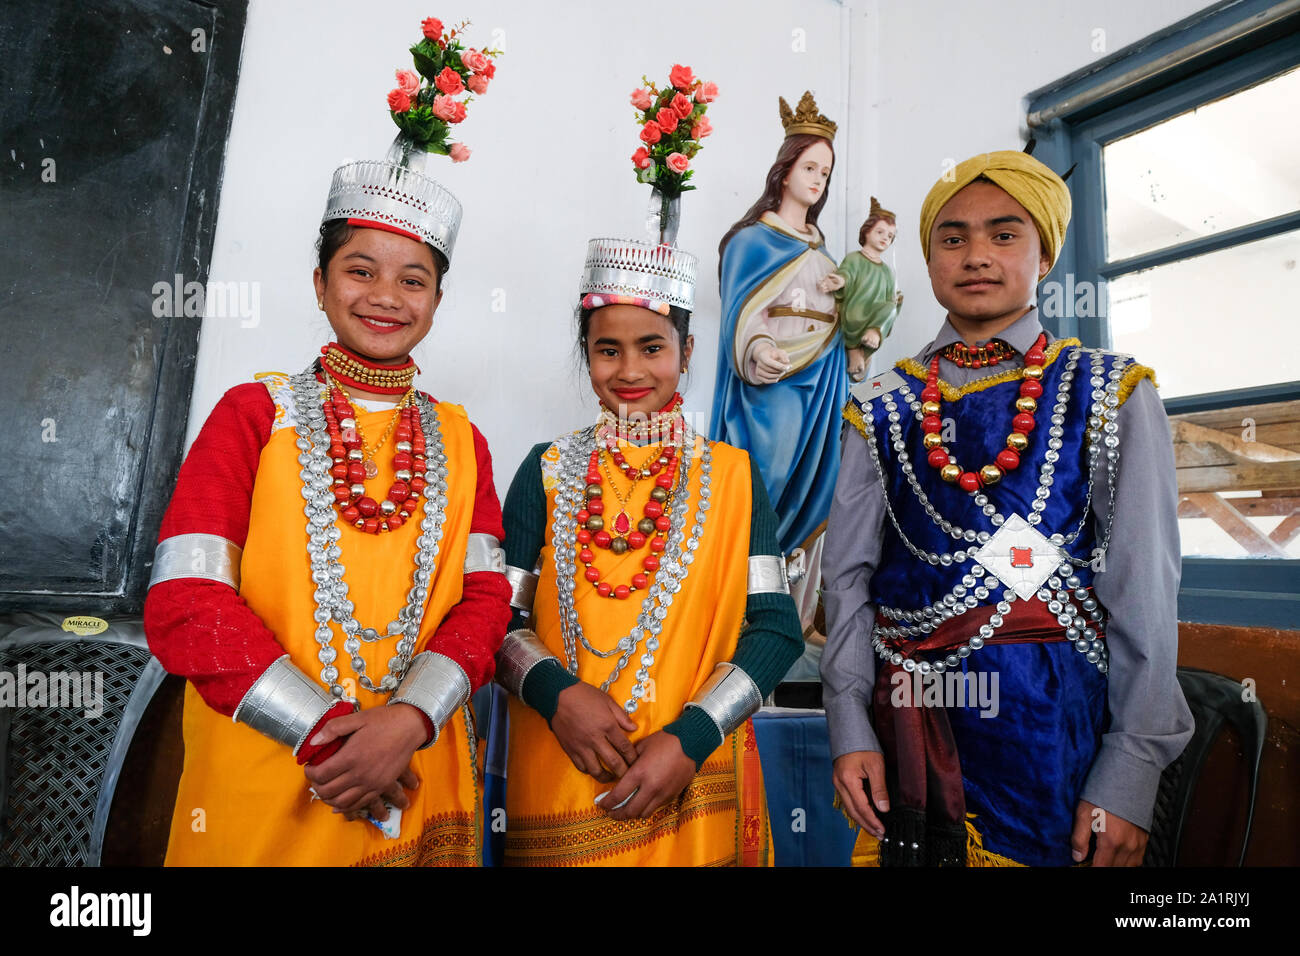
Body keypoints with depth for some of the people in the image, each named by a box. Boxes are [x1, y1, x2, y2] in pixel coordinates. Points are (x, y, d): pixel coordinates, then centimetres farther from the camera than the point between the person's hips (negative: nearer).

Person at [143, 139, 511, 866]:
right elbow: (184, 602, -10)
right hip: (265, 792, -2)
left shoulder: (460, 441, 4)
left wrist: (409, 720, -17)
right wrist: (326, 732, -17)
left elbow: (486, 597, -2)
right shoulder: (254, 415, -3)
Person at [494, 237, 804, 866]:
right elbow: (500, 619, 0)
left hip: (694, 789, 0)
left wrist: (690, 738, -16)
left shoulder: (733, 476, -1)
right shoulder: (548, 471, 1)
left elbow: (775, 626, -6)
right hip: (559, 780, 1)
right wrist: (556, 692, -18)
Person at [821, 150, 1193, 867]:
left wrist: (1130, 774, -9)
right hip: (903, 723, 2)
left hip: (1050, 726, -1)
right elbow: (848, 574, 3)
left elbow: (1144, 591, -4)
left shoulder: (1110, 396, 0)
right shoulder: (881, 408, 5)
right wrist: (850, 727, -4)